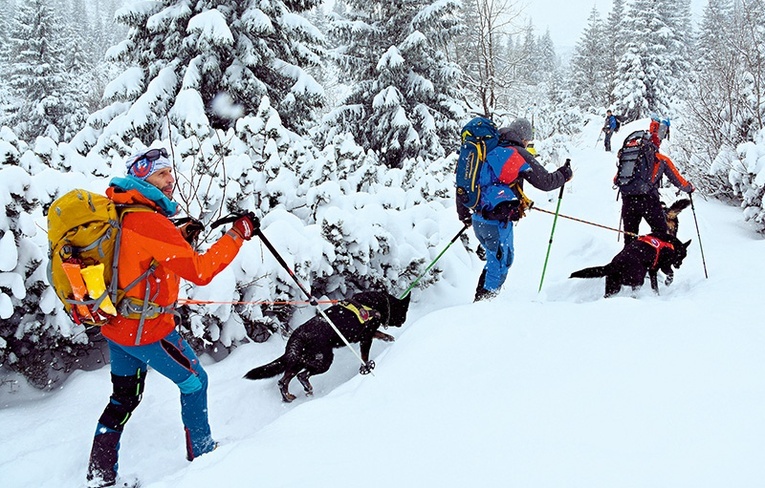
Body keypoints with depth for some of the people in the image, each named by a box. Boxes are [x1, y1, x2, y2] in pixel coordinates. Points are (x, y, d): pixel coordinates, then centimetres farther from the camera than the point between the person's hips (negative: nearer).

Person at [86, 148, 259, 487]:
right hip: (147, 329, -9)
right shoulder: (150, 222, -24)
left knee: (124, 397, 20)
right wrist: (237, 235, -20)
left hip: (116, 324, 9)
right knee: (194, 380, 12)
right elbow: (199, 271, -26)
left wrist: (178, 235, 15)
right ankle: (200, 453, 27)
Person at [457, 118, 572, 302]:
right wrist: (564, 174, 17)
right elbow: (545, 182, -4)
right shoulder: (518, 154, -7)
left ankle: (480, 298, 21)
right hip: (498, 222, -7)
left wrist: (463, 214, 25)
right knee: (501, 261, 7)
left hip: (478, 219, 7)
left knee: (495, 258, 22)